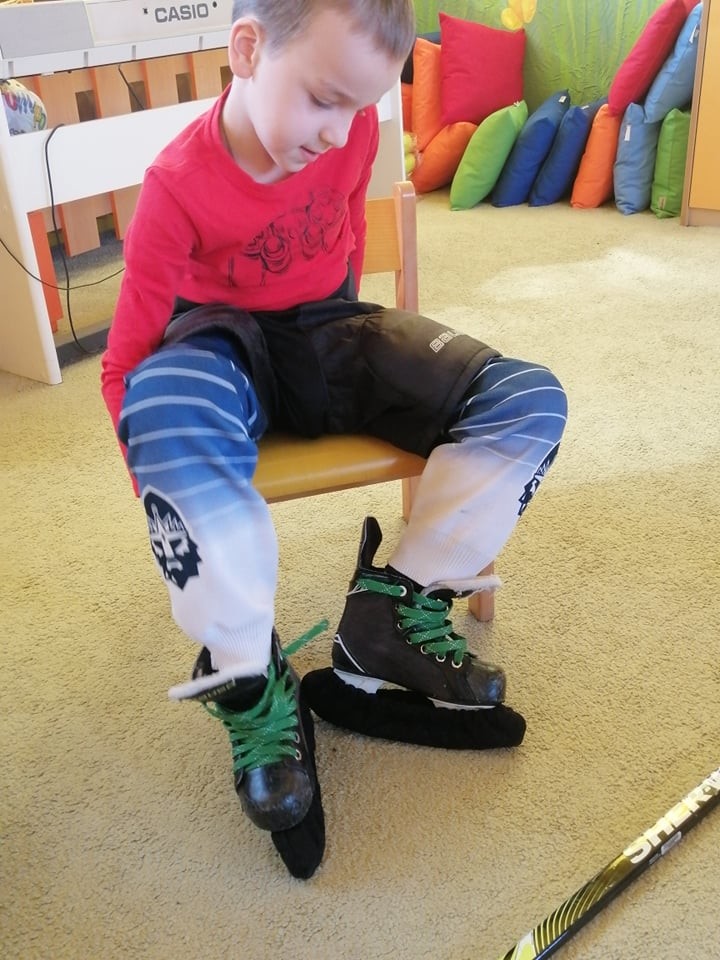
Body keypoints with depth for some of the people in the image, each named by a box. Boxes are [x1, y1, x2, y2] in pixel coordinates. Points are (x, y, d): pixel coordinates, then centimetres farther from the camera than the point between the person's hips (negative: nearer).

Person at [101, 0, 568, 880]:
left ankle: (394, 611, -15)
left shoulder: (353, 128, -7)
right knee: (162, 402, -42)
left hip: (330, 332, 5)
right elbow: (127, 361, -16)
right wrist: (171, 501, -18)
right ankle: (251, 686, -29)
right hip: (226, 349, -4)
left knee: (530, 401, -16)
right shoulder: (177, 185, -20)